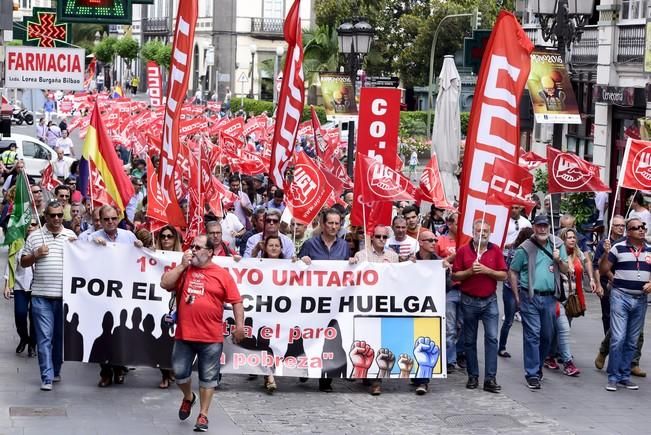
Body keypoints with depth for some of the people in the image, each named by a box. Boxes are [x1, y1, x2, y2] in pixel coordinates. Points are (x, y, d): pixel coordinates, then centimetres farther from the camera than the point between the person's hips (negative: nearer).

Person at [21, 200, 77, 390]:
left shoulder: (71, 236, 8)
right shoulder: (34, 236, 6)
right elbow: (23, 262, 10)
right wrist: (36, 255, -8)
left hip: (65, 295, 1)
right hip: (41, 296, -1)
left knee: (60, 336, 10)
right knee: (44, 337, -5)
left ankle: (56, 371, 25)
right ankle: (47, 377, -5)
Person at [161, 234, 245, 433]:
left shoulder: (222, 275, -1)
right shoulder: (184, 270, 7)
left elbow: (236, 301, -1)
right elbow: (165, 284, -4)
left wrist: (239, 325, -9)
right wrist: (182, 265, -8)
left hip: (211, 338, -3)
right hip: (184, 335, 3)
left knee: (208, 378, 4)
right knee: (180, 373, 8)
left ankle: (203, 415, 13)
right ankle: (188, 397, 37)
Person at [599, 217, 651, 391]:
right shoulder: (618, 248, -3)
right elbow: (603, 270, -1)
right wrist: (606, 253, -15)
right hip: (620, 297, -4)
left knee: (632, 341, 10)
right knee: (618, 338, -10)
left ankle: (624, 376, 18)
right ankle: (613, 377, -3)